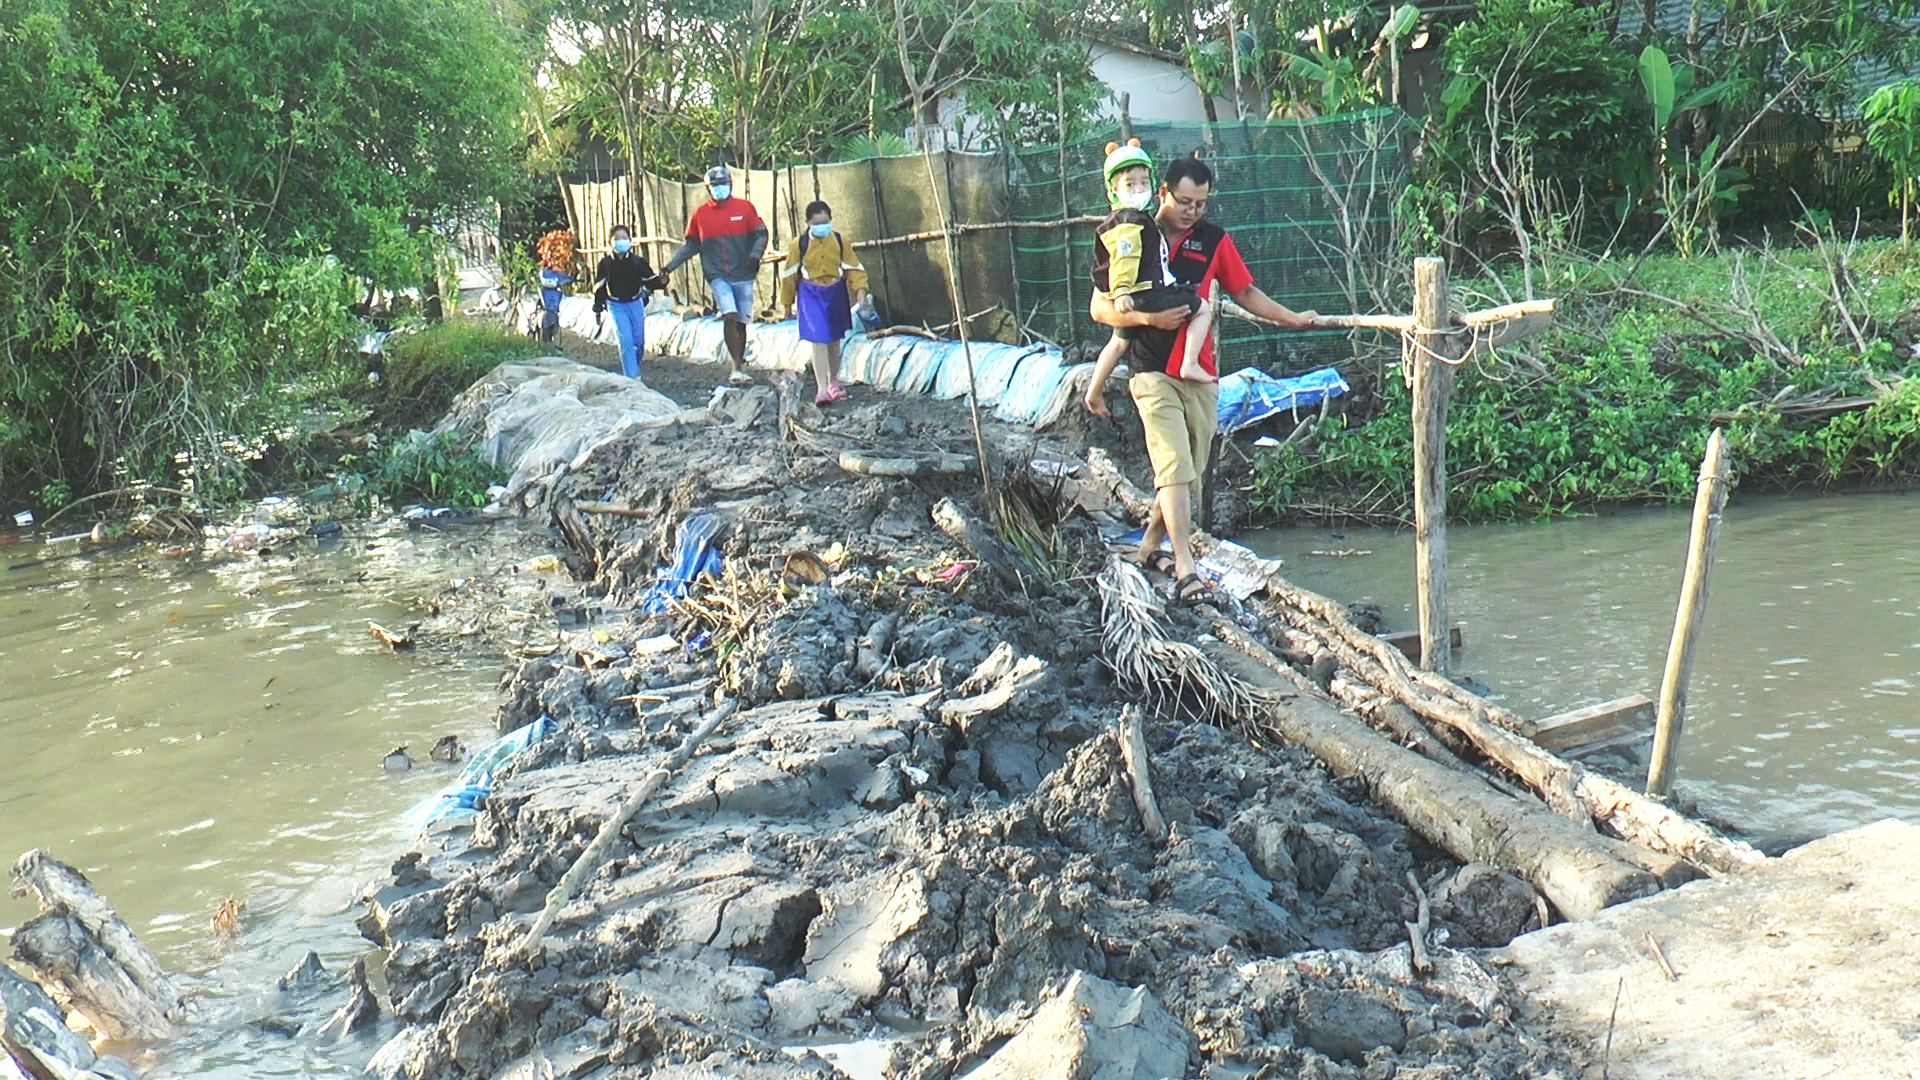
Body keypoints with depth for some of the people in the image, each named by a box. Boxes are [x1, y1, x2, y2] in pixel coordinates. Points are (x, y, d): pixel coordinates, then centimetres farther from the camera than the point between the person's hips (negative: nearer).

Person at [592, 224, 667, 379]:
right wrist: (597, 308, 0)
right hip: (616, 306, -2)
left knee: (639, 340, 6)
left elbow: (649, 280, -2)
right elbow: (599, 286, 1)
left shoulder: (638, 261, -5)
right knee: (625, 340, -13)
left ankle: (635, 370, 31)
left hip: (636, 304, 2)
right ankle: (632, 376, -13)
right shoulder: (606, 263, -5)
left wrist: (661, 281, -23)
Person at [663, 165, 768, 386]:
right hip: (718, 275, -1)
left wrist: (755, 255, -13)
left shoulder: (745, 208, 3)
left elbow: (760, 234, 6)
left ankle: (739, 366, 23)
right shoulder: (700, 214, 6)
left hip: (743, 275, 1)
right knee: (730, 316, -19)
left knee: (741, 322, 8)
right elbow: (691, 245, 15)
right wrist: (671, 265, 10)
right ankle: (737, 367, -19)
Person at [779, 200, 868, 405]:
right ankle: (821, 389, -14)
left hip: (836, 292, 3)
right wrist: (787, 303, 5)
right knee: (819, 341, -12)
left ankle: (833, 381, 34)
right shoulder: (799, 244, -9)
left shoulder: (839, 241, -3)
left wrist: (860, 289, -11)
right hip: (811, 294, -3)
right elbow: (790, 273, 0)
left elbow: (853, 267, 4)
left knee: (834, 340, 16)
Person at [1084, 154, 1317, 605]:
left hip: (1201, 375, 4)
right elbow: (1100, 308, 0)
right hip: (1153, 373, -4)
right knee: (1175, 467, -16)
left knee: (1190, 472, 10)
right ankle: (1185, 570, -19)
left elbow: (1245, 292, 19)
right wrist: (1149, 318, -14)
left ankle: (1151, 545, 30)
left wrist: (1292, 319, 12)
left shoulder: (1214, 240, 9)